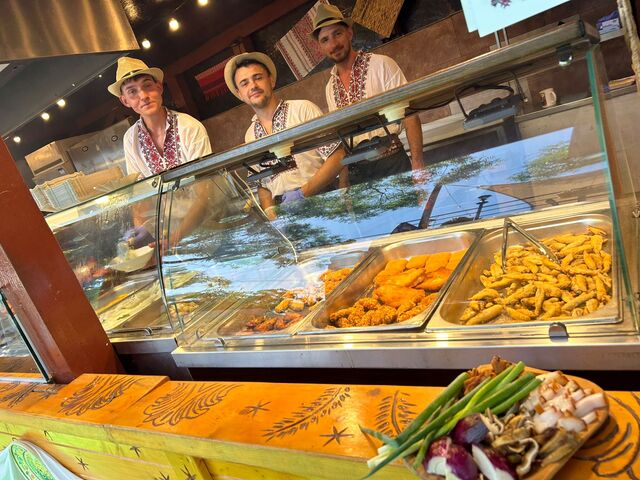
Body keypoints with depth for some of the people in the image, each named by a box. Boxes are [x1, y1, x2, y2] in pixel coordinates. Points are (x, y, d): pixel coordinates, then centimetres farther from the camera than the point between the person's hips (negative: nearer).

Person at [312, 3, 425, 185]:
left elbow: (410, 114, -7)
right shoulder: (330, 88, 11)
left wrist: (417, 166, -15)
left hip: (390, 162, -4)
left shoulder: (381, 65, -4)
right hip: (355, 172, 4)